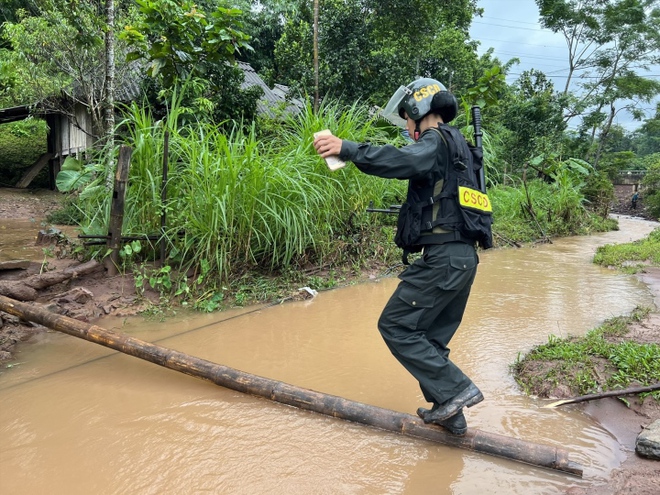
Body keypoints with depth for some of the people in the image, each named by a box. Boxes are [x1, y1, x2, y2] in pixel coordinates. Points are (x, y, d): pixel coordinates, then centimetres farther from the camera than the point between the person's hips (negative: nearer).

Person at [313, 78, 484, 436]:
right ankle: (450, 414, 21)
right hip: (463, 256, 10)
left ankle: (456, 390, -3)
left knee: (396, 326, -3)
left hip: (443, 257, -10)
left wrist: (347, 149, -32)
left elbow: (401, 161, -29)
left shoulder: (435, 142, -7)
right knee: (430, 337, 15)